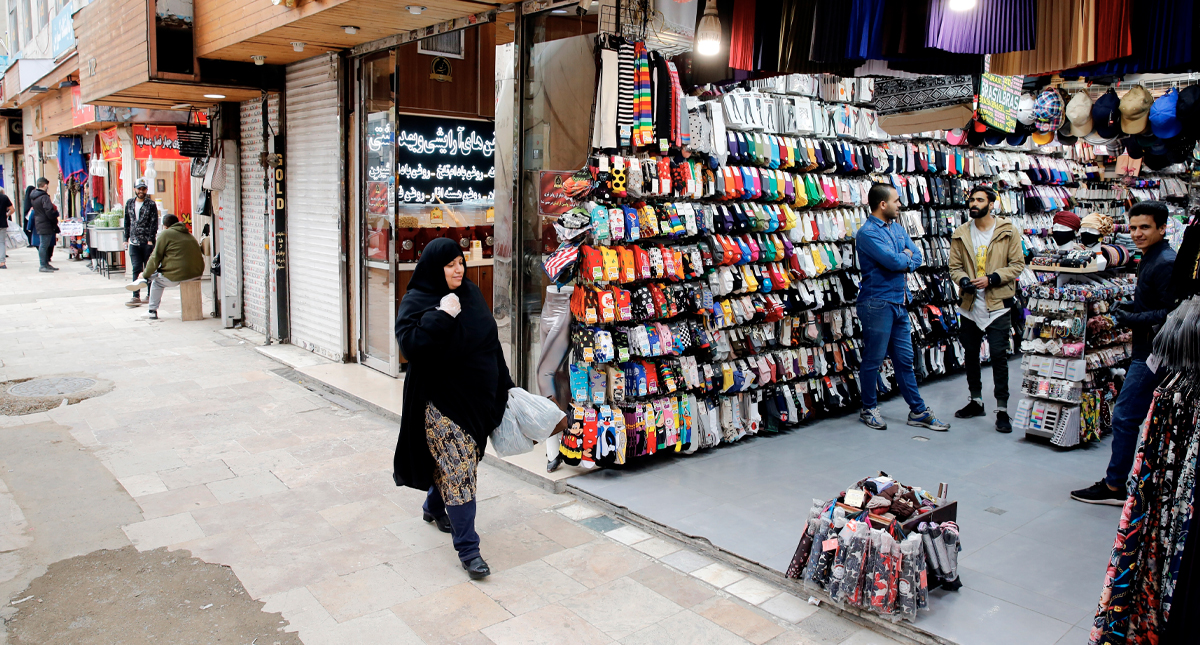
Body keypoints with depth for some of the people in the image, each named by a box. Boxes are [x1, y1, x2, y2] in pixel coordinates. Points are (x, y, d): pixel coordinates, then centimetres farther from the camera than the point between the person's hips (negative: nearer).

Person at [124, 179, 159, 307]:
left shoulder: (151, 204, -1)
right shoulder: (129, 203, 12)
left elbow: (154, 223, -5)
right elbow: (127, 222, 17)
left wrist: (151, 239, -12)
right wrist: (126, 238, 12)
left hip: (147, 242, -3)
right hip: (134, 242, 3)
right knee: (136, 269, -1)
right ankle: (136, 296, -1)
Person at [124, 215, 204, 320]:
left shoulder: (165, 234, 0)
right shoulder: (188, 234, 23)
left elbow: (155, 258, -1)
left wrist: (145, 274, 14)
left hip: (177, 275, -7)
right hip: (197, 273, 7)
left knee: (157, 282, 20)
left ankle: (153, 311, 25)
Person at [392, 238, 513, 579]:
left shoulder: (471, 294, 8)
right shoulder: (416, 301, -10)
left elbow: (491, 342, 14)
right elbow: (410, 343, -25)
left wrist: (503, 385, 15)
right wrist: (441, 316, -28)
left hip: (476, 397, 7)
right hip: (441, 401, -6)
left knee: (454, 461, 20)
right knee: (457, 469, -8)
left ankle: (435, 507, 47)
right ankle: (467, 548, -1)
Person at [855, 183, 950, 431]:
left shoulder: (897, 227, 14)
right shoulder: (867, 233, -13)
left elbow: (917, 257, 10)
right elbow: (893, 261, -22)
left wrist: (903, 262, -11)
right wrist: (906, 256, 0)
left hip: (899, 302, 8)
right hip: (877, 304, -8)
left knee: (905, 359, 13)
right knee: (873, 360, 3)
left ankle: (918, 411, 19)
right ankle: (869, 410, 17)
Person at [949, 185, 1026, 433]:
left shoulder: (1008, 232, -3)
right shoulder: (961, 234, 7)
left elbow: (1017, 264, -4)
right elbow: (954, 266, 9)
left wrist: (991, 279, -17)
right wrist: (964, 280, -13)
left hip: (998, 304, -4)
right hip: (970, 303, 4)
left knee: (998, 355, -6)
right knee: (971, 354, 13)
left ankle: (1002, 409, 3)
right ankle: (976, 401, 28)